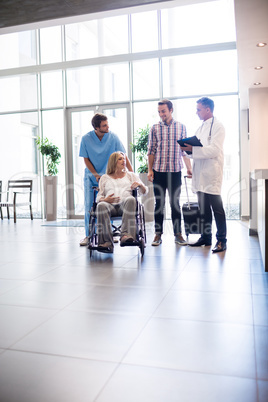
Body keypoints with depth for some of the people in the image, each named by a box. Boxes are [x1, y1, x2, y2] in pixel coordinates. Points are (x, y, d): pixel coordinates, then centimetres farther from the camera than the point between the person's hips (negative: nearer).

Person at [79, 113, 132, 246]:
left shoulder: (113, 137, -10)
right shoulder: (86, 139, -9)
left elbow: (123, 156, -8)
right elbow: (86, 159, -2)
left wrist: (132, 173, -16)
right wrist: (96, 175, -10)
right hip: (91, 176, 0)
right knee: (89, 206, -3)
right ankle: (88, 235, 7)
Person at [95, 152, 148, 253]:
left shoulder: (131, 175, 30)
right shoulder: (105, 178, 30)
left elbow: (144, 191, 24)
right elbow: (98, 197, 19)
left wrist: (139, 184, 0)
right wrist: (104, 200, -5)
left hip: (124, 205, 0)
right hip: (110, 205, 0)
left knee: (131, 200, -37)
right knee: (101, 206, -37)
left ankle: (126, 235, -49)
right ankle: (106, 242, -42)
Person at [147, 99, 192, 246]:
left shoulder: (181, 127, 6)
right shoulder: (155, 128, 5)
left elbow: (185, 150, 8)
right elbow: (151, 150, 5)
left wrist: (189, 168, 2)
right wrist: (150, 170, -3)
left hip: (175, 171, 0)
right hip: (159, 171, 0)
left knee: (175, 203, 5)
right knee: (159, 203, 5)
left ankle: (178, 234, 13)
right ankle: (158, 234, 13)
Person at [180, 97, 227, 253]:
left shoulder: (217, 126, -6)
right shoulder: (201, 128, 20)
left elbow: (214, 150, -17)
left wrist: (193, 149, -20)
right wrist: (188, 148, 4)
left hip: (211, 174, -8)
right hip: (200, 173, 8)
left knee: (217, 208, -4)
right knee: (203, 208, 12)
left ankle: (221, 240, 3)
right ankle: (206, 237, 20)